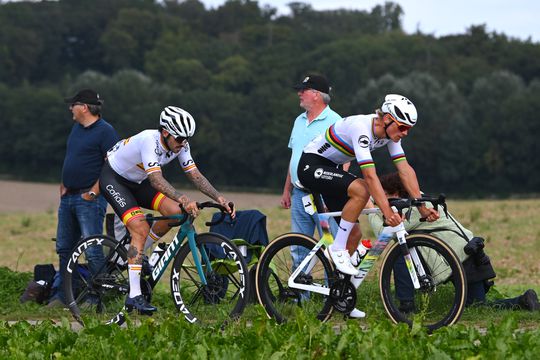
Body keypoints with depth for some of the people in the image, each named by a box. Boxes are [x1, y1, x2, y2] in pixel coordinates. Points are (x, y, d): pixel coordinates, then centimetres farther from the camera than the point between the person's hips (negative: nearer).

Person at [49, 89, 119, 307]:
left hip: (89, 199, -9)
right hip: (68, 197, 9)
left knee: (92, 251, -9)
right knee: (64, 248, 11)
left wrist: (93, 192, -17)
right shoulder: (77, 127, 15)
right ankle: (62, 295, 18)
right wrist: (64, 185, 13)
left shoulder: (105, 131, -11)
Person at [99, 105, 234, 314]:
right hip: (113, 178, -7)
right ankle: (134, 296, -23)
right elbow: (156, 180, -44)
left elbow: (195, 175, -10)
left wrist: (219, 198, -22)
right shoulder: (150, 141, -34)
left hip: (137, 181, 7)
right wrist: (183, 200, -56)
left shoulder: (180, 144, -12)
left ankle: (136, 253, 7)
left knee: (175, 212, -14)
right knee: (141, 229, -24)